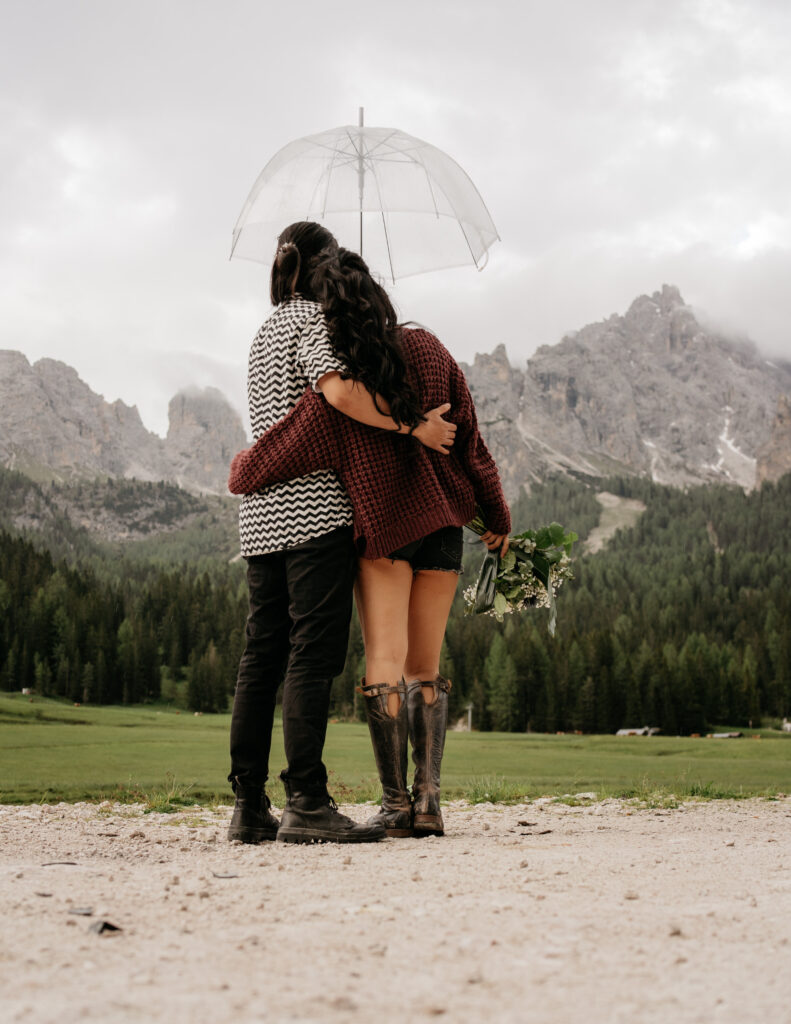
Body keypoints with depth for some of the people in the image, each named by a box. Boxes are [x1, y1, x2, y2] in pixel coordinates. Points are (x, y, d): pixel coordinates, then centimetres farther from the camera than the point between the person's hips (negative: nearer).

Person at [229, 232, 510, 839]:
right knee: (425, 668, 8)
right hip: (443, 522, 4)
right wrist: (497, 516, 13)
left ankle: (396, 804, -5)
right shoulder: (429, 351, -2)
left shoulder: (336, 385, -14)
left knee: (385, 663, -1)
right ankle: (428, 801, 3)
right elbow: (470, 442, 3)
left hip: (383, 525, -4)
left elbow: (282, 450, -8)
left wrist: (241, 472, 15)